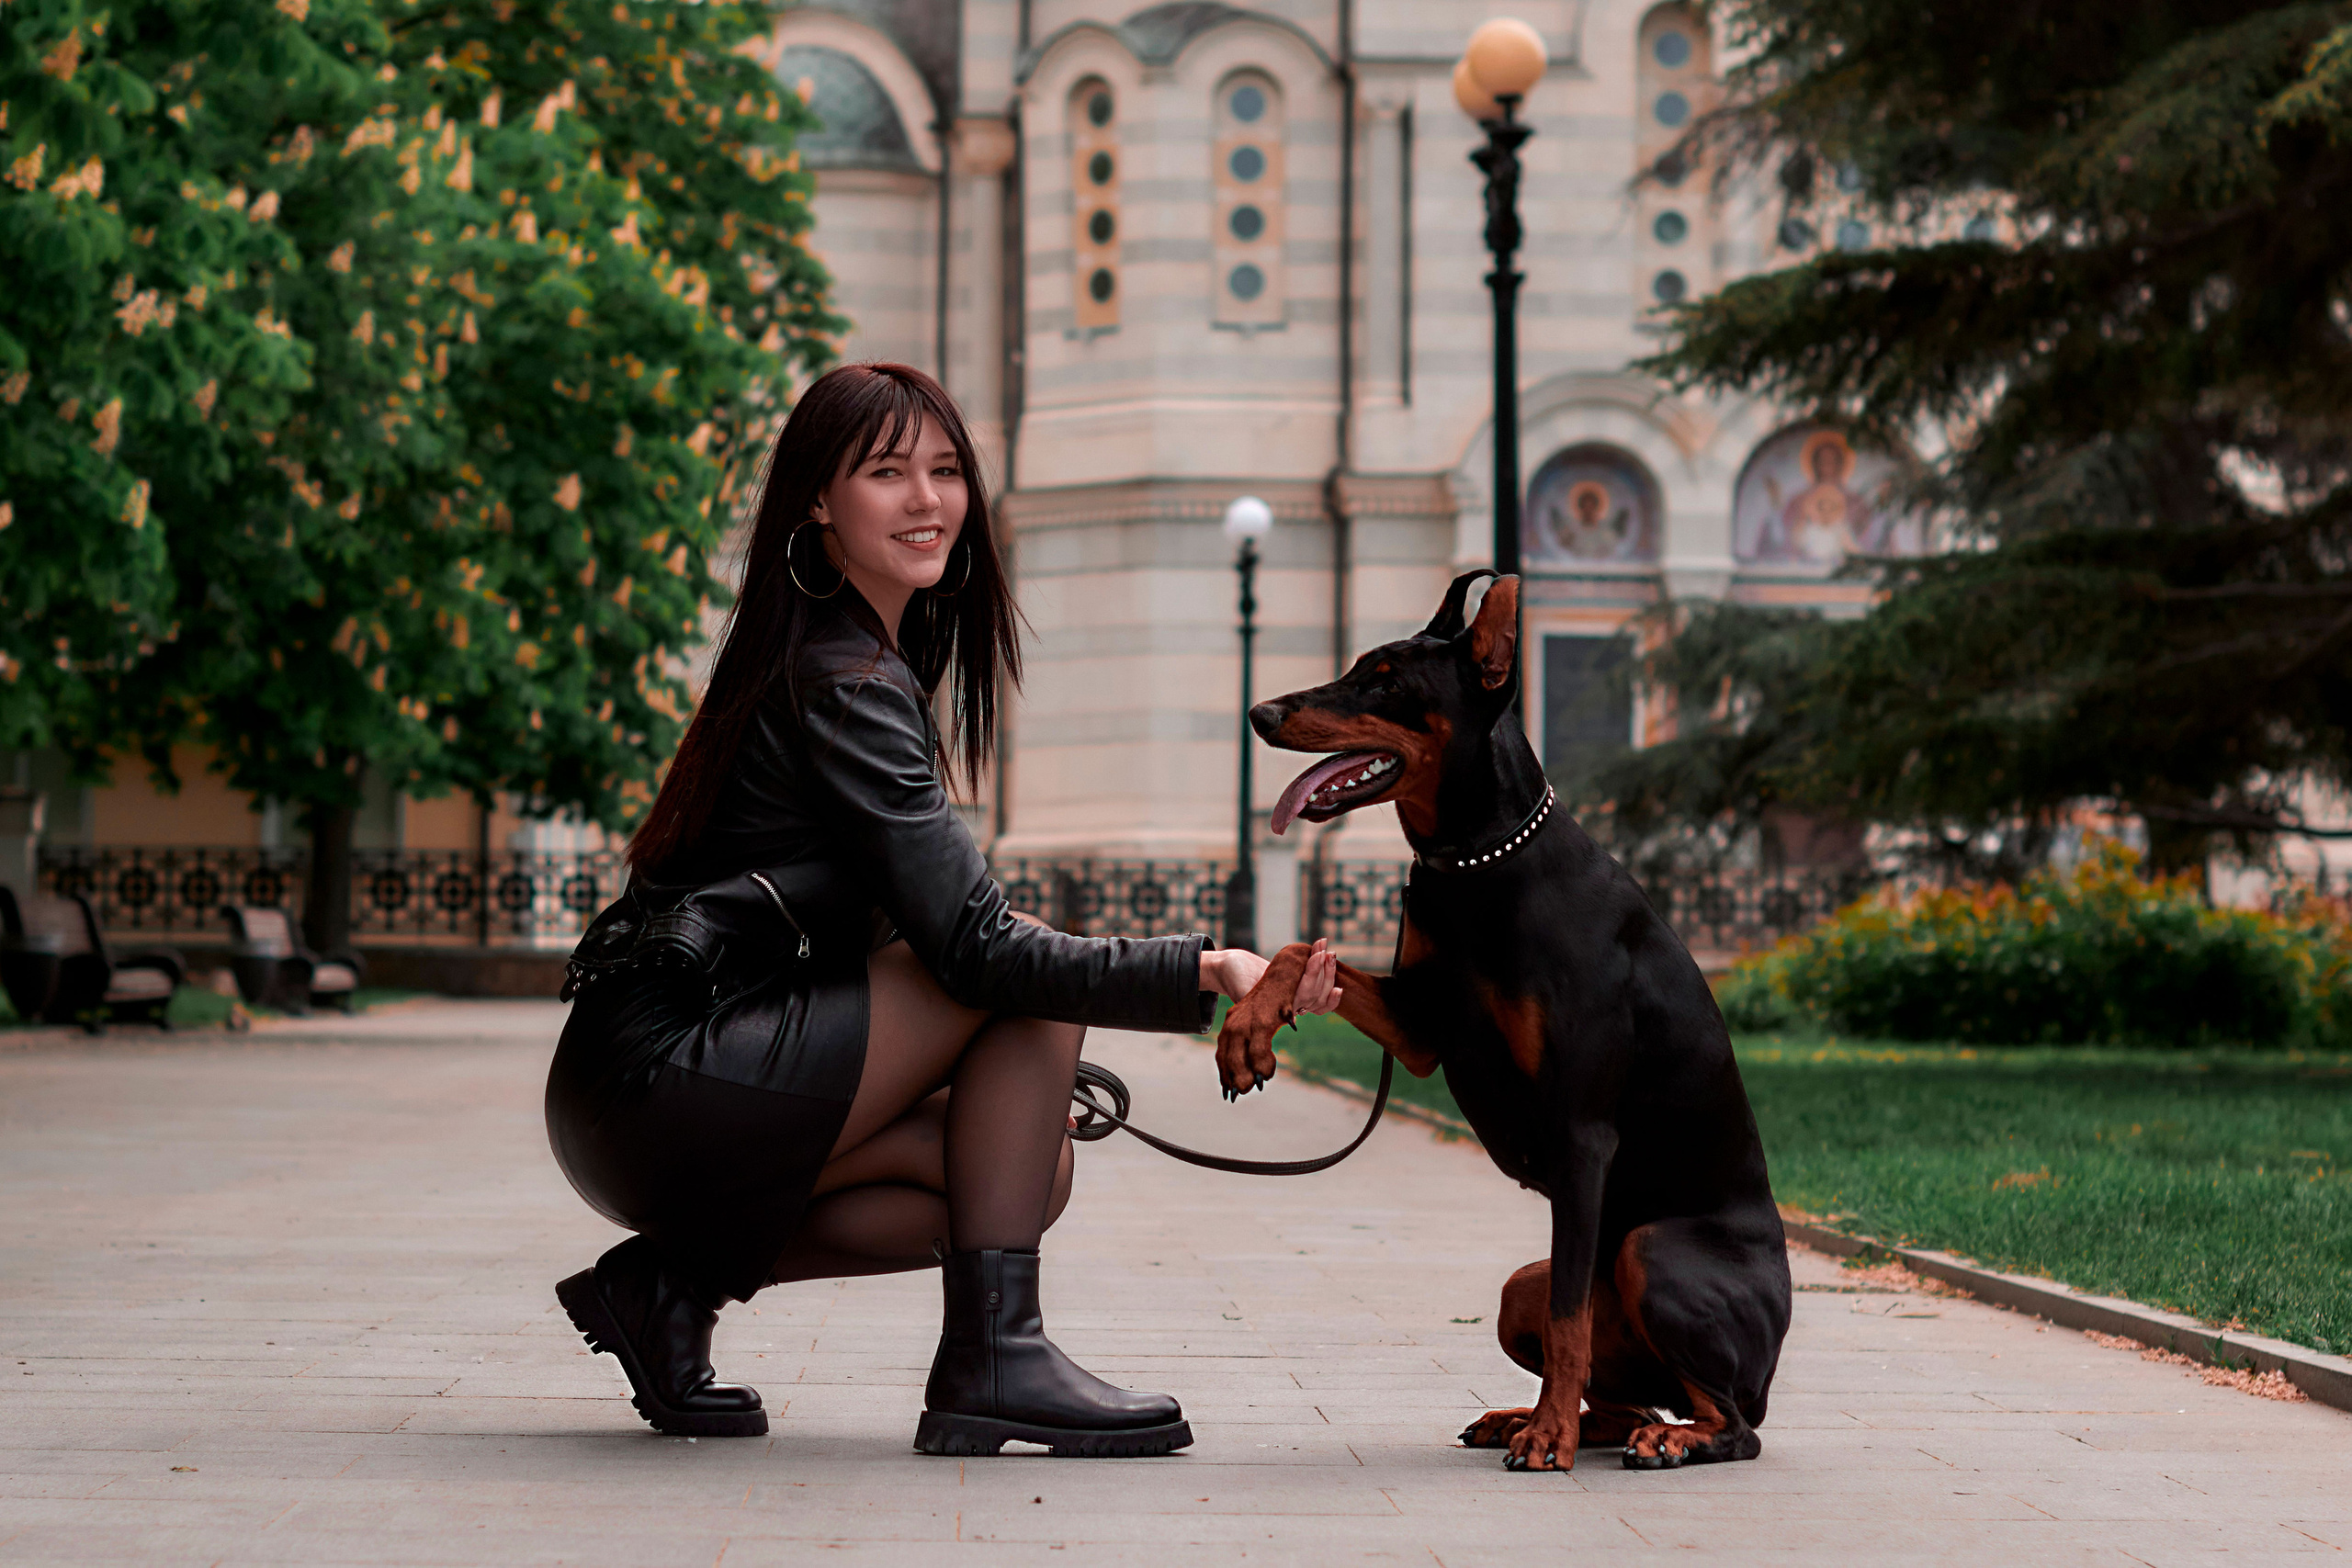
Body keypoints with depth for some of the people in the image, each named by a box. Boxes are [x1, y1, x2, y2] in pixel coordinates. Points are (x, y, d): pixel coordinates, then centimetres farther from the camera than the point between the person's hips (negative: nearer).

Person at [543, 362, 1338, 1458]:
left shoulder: (871, 653, 17)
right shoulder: (847, 684, -14)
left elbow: (911, 919, 20)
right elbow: (976, 947, -21)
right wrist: (1205, 975, -25)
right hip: (674, 1085, -9)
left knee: (1035, 1172, 7)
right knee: (1037, 975, -10)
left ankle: (682, 1277, 6)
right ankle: (991, 1359, -12)